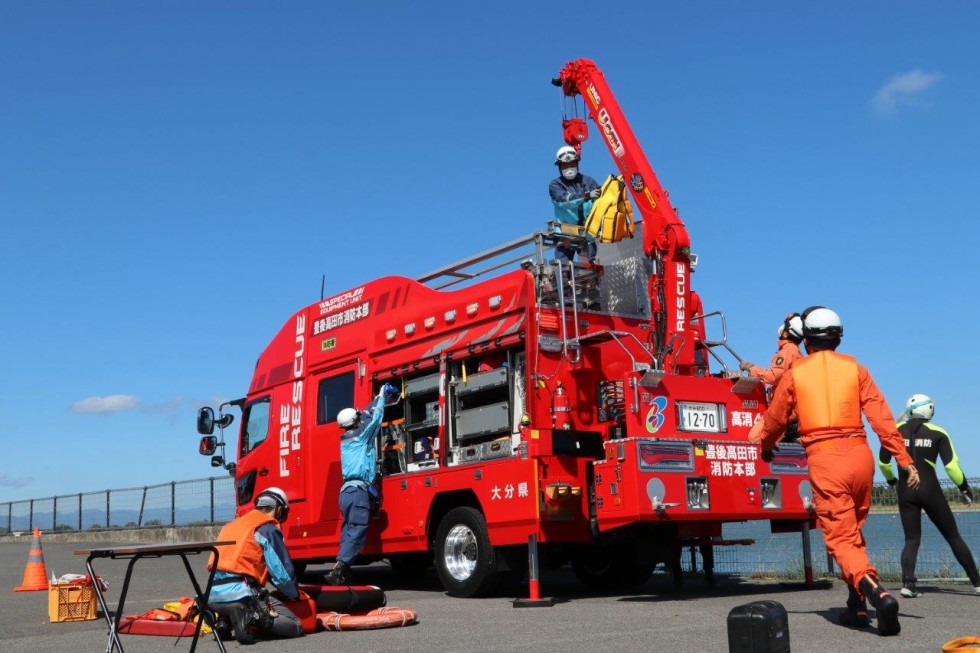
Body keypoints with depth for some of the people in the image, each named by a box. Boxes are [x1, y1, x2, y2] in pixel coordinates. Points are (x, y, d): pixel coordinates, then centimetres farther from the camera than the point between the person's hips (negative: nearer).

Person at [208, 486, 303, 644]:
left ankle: (225, 621, 5)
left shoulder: (232, 524, 24)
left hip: (214, 596, 7)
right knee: (295, 627, -2)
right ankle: (251, 620, -23)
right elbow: (283, 572, -2)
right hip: (240, 594, -7)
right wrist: (295, 595, 17)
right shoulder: (267, 529, 0)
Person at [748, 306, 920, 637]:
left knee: (841, 538, -3)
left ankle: (877, 593, -27)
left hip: (824, 459, -3)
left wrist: (765, 446, 37)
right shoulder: (855, 369, 9)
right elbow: (882, 417, 0)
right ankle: (857, 606, 22)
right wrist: (904, 460, 0)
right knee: (854, 532, 21)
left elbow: (774, 420, 17)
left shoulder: (794, 373, 7)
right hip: (859, 454, 3)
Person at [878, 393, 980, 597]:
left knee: (912, 539, 7)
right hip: (930, 489, -1)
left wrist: (891, 479, 26)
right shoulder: (937, 433, -1)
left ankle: (907, 583, -13)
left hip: (905, 491, 2)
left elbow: (883, 462, 8)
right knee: (953, 536, 11)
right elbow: (951, 464, -7)